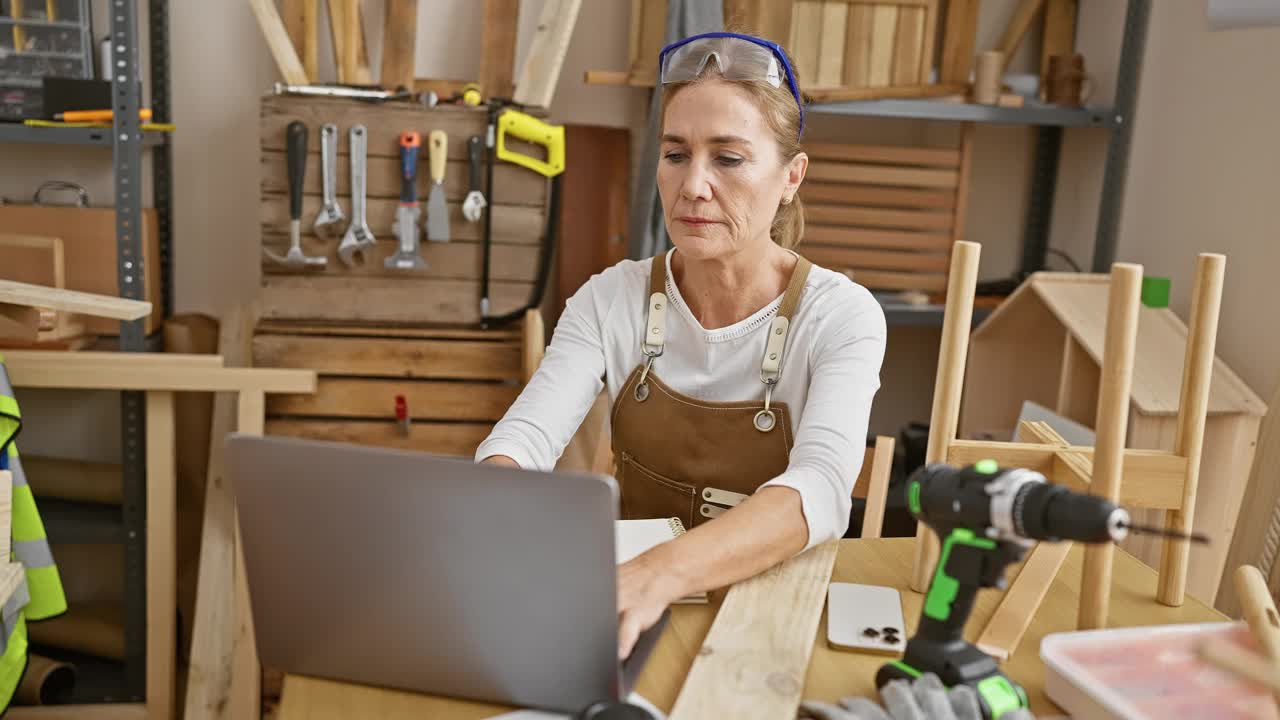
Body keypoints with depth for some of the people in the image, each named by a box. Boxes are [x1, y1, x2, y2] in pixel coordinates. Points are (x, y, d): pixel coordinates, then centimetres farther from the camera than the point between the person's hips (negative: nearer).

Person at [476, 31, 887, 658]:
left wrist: (661, 573, -46)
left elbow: (822, 489, -29)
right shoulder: (611, 299, -4)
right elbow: (523, 438, -16)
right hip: (633, 583, 0)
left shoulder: (840, 317, -12)